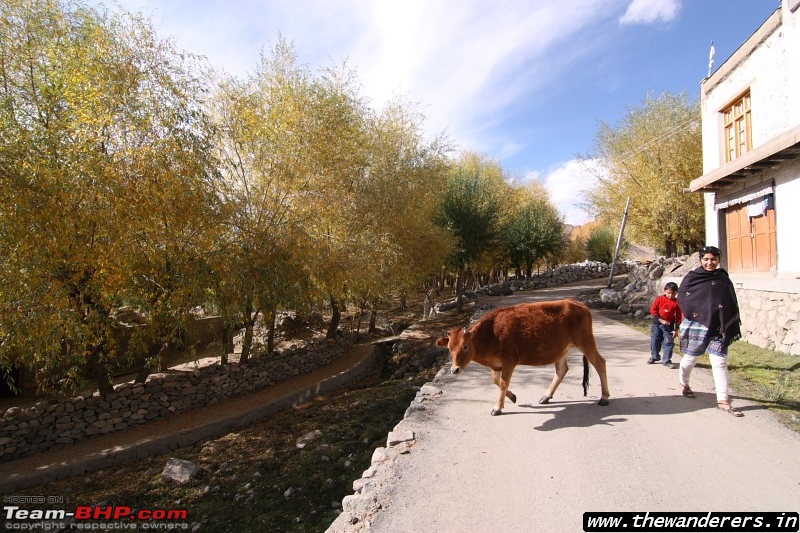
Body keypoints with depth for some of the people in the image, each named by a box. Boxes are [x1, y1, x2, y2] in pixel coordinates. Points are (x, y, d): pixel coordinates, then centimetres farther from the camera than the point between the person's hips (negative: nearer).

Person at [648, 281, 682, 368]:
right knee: (655, 341, 9)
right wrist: (661, 320, -14)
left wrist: (676, 329, -3)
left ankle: (666, 361, 7)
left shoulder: (677, 303, -5)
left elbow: (678, 316, -1)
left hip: (669, 325, 0)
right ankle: (654, 357, 28)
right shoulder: (659, 299, -6)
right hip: (657, 323, 0)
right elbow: (653, 311, -5)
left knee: (669, 343, -2)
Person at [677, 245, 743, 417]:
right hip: (697, 325, -2)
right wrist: (693, 314, -13)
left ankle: (723, 400, 2)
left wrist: (729, 326, 4)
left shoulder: (723, 277, 6)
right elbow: (682, 298, -3)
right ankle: (683, 382, 39)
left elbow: (731, 302, 9)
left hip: (718, 326, 2)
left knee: (720, 362, -2)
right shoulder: (691, 277, -3)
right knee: (691, 358, 12)